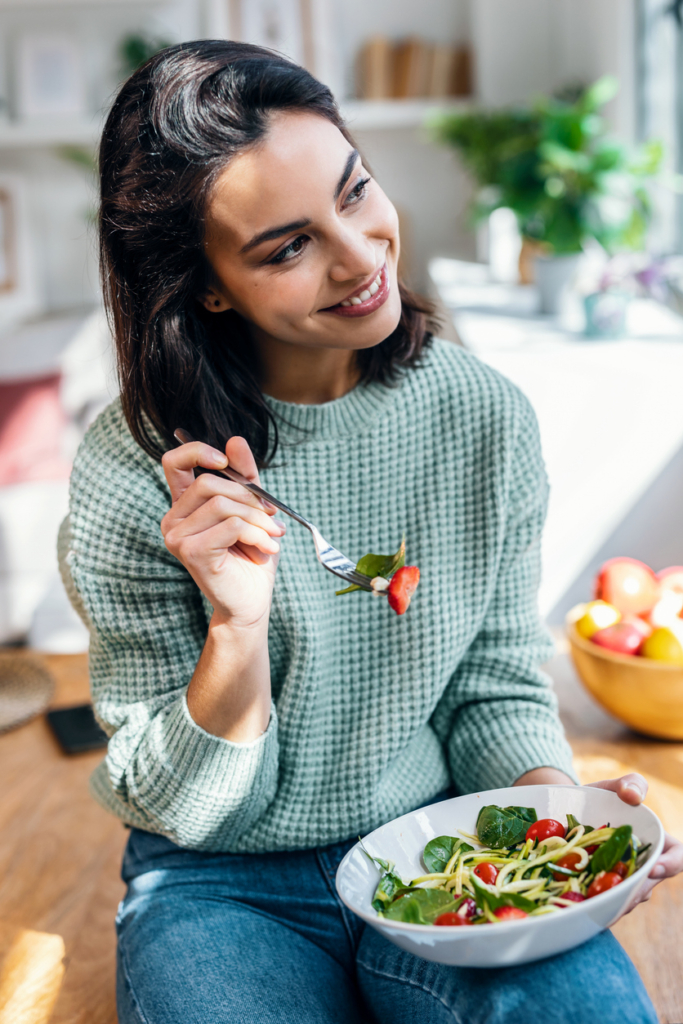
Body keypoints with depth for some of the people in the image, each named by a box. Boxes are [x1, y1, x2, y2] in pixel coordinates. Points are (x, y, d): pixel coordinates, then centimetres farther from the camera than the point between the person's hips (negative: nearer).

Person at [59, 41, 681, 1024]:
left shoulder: (485, 416, -8)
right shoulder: (133, 481, -17)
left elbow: (498, 684, 2)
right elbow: (185, 809, -11)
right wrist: (237, 631, -30)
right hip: (227, 880, -1)